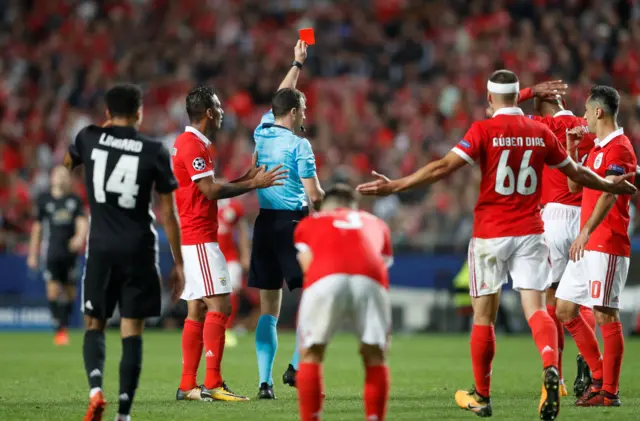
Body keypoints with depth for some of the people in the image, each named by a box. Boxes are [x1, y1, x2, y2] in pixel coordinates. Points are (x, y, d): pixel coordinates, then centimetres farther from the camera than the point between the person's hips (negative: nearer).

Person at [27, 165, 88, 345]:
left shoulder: (75, 200, 8)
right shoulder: (44, 200, 7)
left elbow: (82, 222, -3)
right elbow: (37, 228, 12)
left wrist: (80, 236, -26)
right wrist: (33, 254, 12)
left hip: (70, 252, 2)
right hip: (51, 252, -1)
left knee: (70, 292, 5)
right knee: (53, 289, -13)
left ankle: (64, 325, 22)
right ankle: (59, 330, -12)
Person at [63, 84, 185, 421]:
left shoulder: (89, 138, 2)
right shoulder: (155, 152, -2)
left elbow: (67, 163, 27)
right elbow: (168, 214, -1)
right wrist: (178, 264, 6)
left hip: (101, 248, 1)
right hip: (139, 250, -1)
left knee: (94, 325, 11)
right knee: (132, 331, 3)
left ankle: (95, 389, -15)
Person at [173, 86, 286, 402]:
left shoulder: (189, 143, 18)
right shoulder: (192, 145, -14)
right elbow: (210, 190, -18)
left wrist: (245, 179, 17)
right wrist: (253, 185, -12)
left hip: (191, 240, 11)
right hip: (199, 238, -11)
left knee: (197, 311, 9)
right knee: (219, 306, -13)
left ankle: (187, 385, 8)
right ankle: (212, 384, -16)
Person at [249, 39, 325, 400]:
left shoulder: (262, 133, 9)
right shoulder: (298, 144, -9)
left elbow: (280, 99, 28)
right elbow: (314, 195, -11)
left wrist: (297, 64, 37)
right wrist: (324, 197, 12)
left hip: (265, 223, 6)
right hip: (293, 222, -6)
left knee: (269, 309, 7)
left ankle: (265, 381, 1)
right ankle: (296, 366, -7)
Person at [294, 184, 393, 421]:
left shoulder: (308, 223, 35)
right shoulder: (376, 225, 39)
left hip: (325, 279, -1)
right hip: (370, 280, 1)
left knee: (310, 355, 16)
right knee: (375, 357, 18)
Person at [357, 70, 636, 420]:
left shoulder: (484, 130, -8)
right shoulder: (540, 132, 4)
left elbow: (444, 167, -17)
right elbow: (577, 173, 16)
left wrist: (394, 186, -14)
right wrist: (614, 186, 33)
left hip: (490, 234, -2)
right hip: (530, 233, 2)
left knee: (483, 315, 9)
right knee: (536, 308, -3)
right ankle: (550, 367, -32)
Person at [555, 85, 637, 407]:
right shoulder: (597, 149, 18)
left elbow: (609, 193, -23)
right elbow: (575, 185, 27)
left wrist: (587, 231, -33)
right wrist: (571, 150, 16)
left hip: (608, 246, -10)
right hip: (588, 247, 10)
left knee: (606, 315, -7)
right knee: (565, 310, 10)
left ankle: (609, 392, -2)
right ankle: (600, 377, 17)